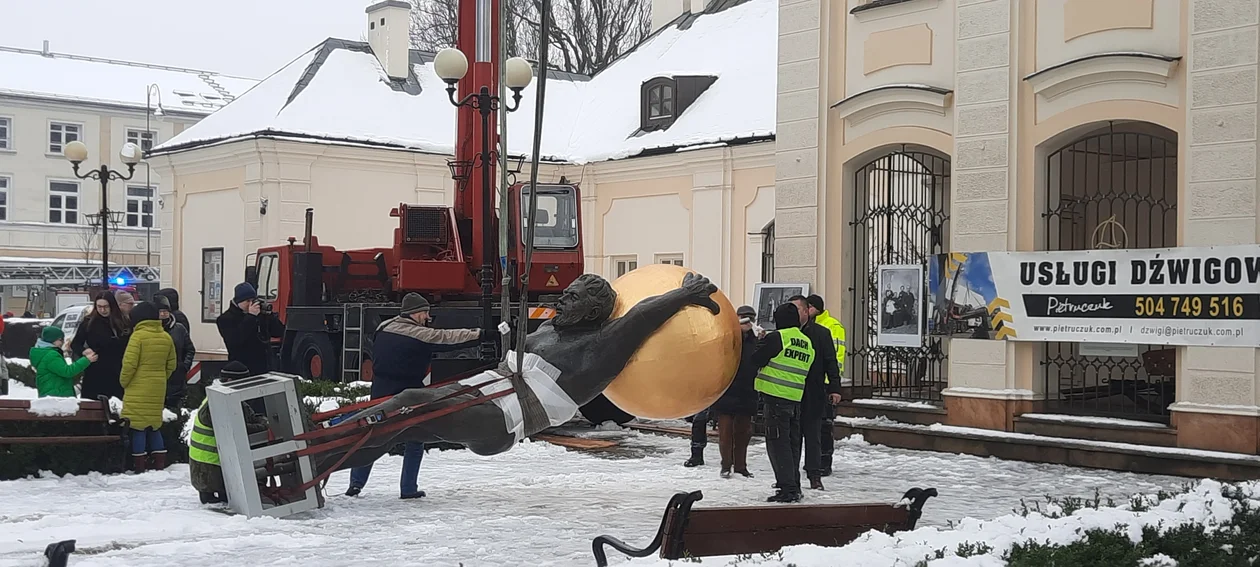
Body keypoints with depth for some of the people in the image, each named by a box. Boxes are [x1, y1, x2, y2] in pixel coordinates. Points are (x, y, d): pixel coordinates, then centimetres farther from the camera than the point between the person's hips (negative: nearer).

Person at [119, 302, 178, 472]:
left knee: (138, 427, -1)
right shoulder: (166, 337, 7)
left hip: (138, 388, -6)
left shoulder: (138, 335, -12)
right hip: (158, 388, 6)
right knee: (154, 426, 15)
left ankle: (139, 465, -1)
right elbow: (171, 364, 13)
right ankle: (160, 463, 14)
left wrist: (124, 381, -1)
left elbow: (129, 363, -15)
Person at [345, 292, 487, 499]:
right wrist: (481, 334, -10)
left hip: (380, 392, 5)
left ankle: (356, 482, 11)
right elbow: (448, 338, -14)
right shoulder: (421, 335, -15)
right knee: (415, 441, 9)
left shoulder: (383, 329, 5)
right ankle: (408, 488, 7)